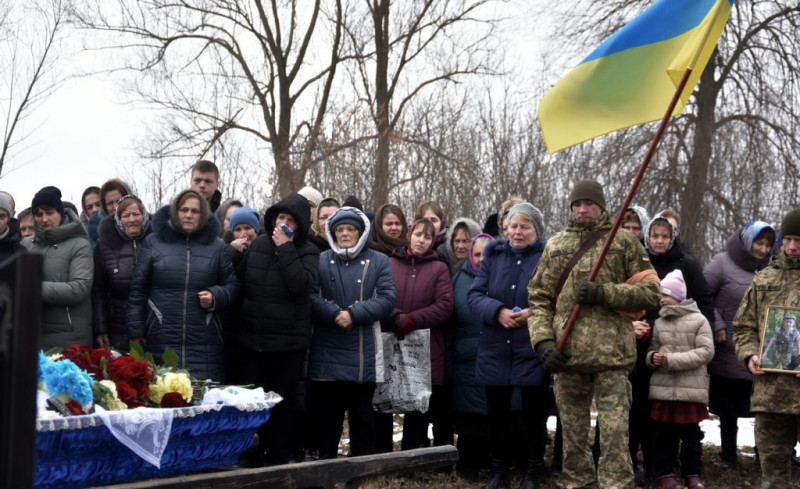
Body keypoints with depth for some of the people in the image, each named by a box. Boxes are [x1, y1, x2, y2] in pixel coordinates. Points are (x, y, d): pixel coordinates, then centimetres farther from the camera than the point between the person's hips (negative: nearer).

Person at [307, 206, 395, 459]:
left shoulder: (378, 261, 6)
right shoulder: (320, 261, 8)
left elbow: (387, 301, -4)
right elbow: (310, 297, -4)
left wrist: (353, 314, -15)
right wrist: (335, 314, -20)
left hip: (364, 353, -1)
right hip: (327, 353, 1)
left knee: (362, 414, 8)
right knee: (326, 412, 7)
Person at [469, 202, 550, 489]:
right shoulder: (493, 255, 7)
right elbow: (474, 295, 0)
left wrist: (533, 312, -22)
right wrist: (498, 312, -17)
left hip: (533, 351, -3)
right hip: (496, 350, 3)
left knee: (534, 414, 7)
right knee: (497, 413, 10)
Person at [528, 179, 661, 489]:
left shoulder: (625, 243, 7)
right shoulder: (555, 246, 14)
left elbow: (650, 292, 2)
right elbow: (538, 300, 12)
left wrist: (604, 293, -11)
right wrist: (543, 342, -3)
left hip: (611, 352, -3)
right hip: (566, 355, 3)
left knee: (614, 431, -6)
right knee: (573, 431, 11)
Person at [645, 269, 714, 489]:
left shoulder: (698, 320, -4)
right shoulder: (659, 322, 9)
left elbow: (706, 352, -11)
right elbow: (652, 350, 17)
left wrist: (671, 359, -15)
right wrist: (652, 358, -9)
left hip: (691, 388, -3)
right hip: (663, 388, 3)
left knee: (691, 434, 7)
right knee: (664, 434, 6)